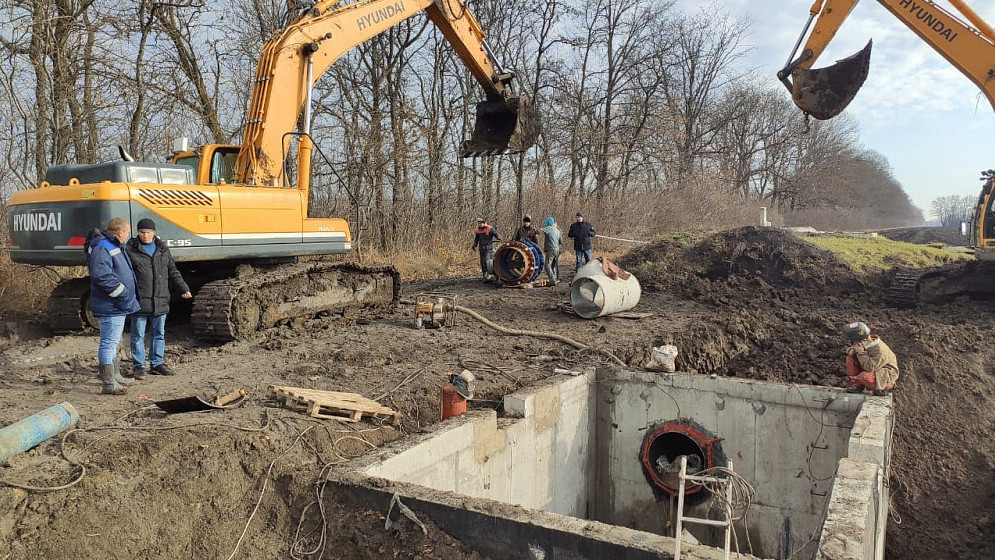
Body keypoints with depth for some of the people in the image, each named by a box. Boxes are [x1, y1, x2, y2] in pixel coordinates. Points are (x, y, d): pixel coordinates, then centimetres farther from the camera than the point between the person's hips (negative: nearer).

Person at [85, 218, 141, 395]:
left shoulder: (115, 246, 15)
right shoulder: (101, 248, -19)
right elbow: (101, 276, -30)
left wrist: (128, 296, 18)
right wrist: (122, 292, -22)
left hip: (118, 306, 11)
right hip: (109, 307, -11)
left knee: (113, 342, 21)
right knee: (109, 343, -7)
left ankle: (115, 376, 35)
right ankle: (108, 384, -3)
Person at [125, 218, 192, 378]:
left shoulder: (163, 249, 11)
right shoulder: (131, 249, -1)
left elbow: (172, 271, 18)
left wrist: (183, 288, 10)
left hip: (160, 301, 4)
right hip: (139, 301, -4)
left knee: (159, 333, 11)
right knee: (138, 335, 3)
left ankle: (157, 363, 23)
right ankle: (138, 365, 14)